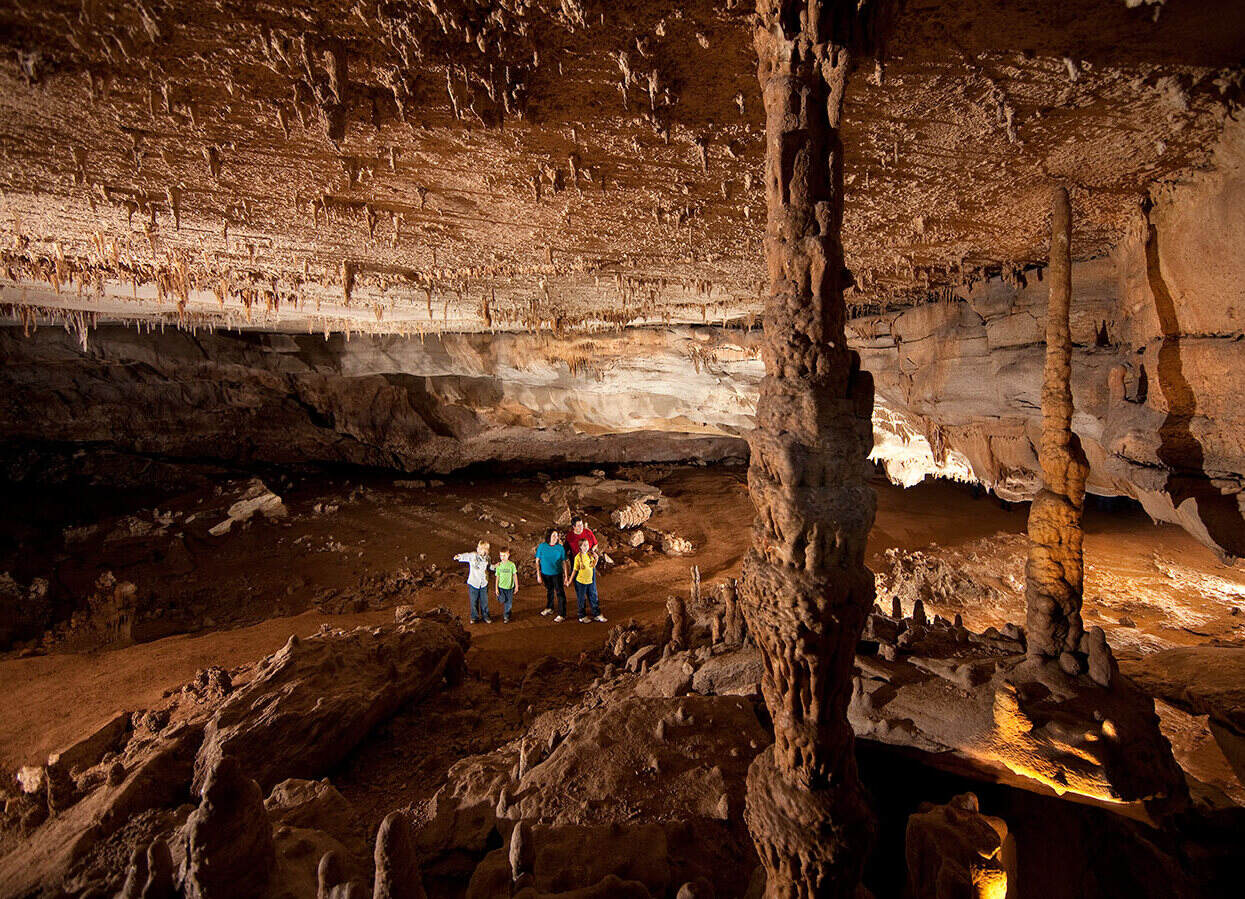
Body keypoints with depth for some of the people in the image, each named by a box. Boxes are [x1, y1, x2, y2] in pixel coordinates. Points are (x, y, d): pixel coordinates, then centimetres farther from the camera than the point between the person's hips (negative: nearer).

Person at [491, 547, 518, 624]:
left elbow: (515, 575, -2)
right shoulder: (498, 565, -3)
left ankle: (506, 617, 25)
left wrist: (516, 586, 0)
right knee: (502, 602, -6)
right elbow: (498, 577, 3)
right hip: (501, 587, 1)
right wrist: (496, 588, 2)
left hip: (509, 587, -1)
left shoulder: (511, 565, -9)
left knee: (508, 604, 5)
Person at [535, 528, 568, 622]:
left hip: (557, 574, -3)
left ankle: (562, 615, 1)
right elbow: (537, 561, -1)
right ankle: (550, 608, 43)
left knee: (560, 593, -4)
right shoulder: (542, 546, -8)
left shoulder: (560, 548, -11)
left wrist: (565, 577, -6)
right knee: (549, 591, 22)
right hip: (545, 574, 3)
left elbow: (564, 563, -6)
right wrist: (538, 575, -3)